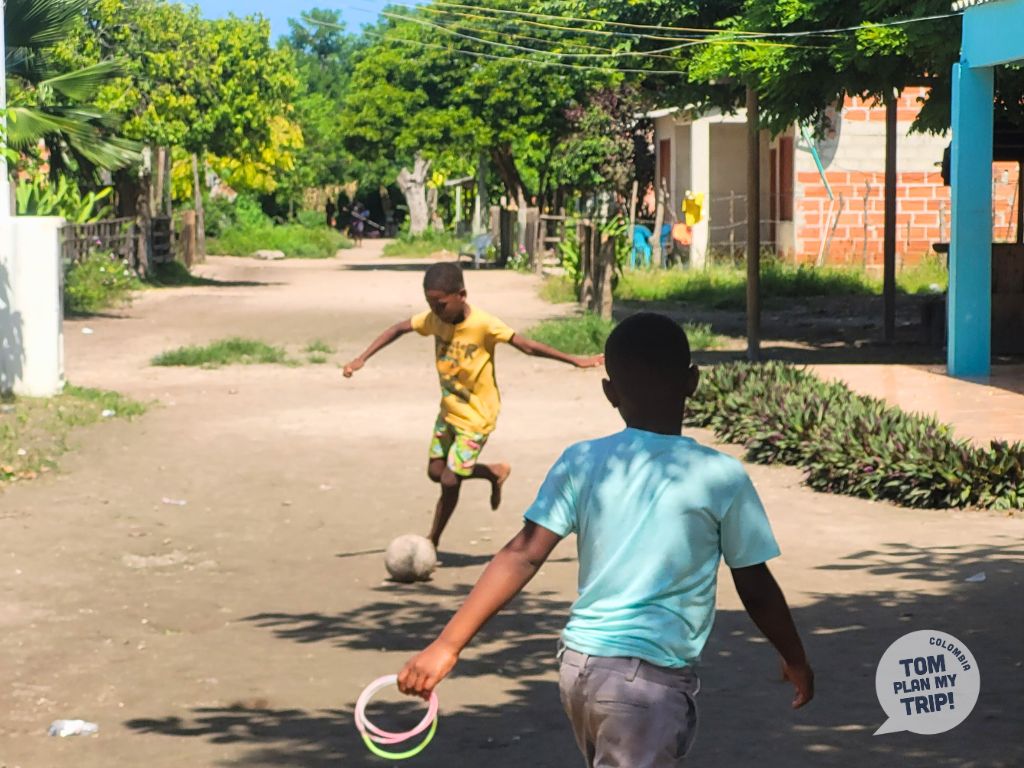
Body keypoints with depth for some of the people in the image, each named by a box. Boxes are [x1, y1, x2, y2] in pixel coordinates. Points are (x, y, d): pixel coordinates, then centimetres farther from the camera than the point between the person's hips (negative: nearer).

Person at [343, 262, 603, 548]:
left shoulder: (483, 324, -26)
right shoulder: (434, 318, -10)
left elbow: (526, 345, -20)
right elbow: (398, 329, 3)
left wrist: (575, 361, -19)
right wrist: (362, 359, -3)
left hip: (476, 416, -7)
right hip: (448, 409, 7)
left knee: (449, 480, -6)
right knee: (436, 471, 12)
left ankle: (432, 543, 13)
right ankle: (495, 473, 33)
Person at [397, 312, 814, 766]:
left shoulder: (581, 462, 0)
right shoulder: (721, 477, -7)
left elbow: (522, 558, -6)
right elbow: (756, 589, 1)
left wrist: (447, 645, -5)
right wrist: (795, 660, 17)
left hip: (579, 663, 5)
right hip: (650, 680, -5)